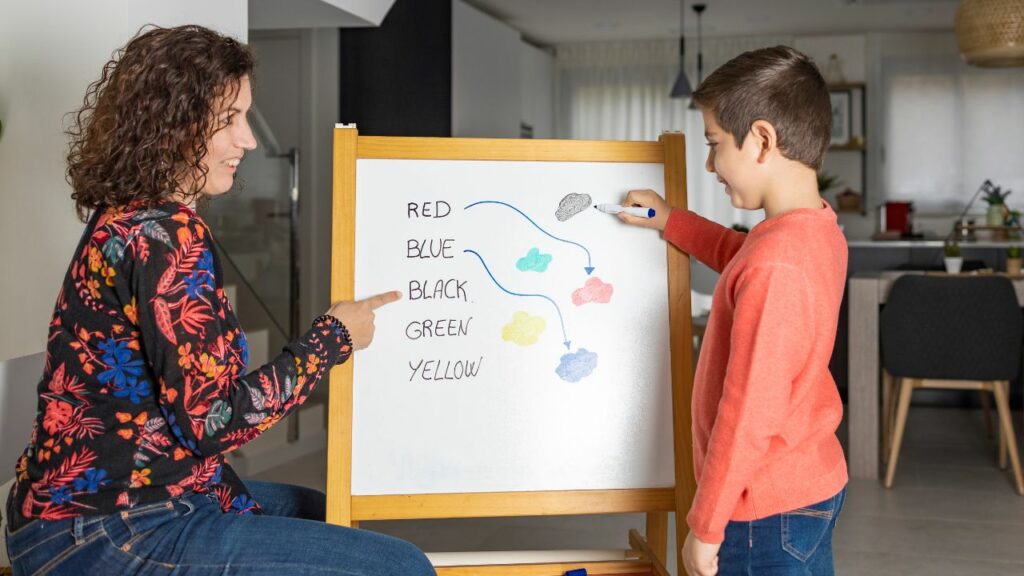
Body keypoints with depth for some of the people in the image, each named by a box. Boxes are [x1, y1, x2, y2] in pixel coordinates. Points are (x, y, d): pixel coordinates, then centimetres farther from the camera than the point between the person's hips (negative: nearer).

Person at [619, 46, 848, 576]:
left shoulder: (774, 269, -29)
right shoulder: (819, 231, 0)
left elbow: (748, 414, -26)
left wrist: (706, 526, -17)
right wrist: (671, 222, 23)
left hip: (768, 510, -9)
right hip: (814, 484, 9)